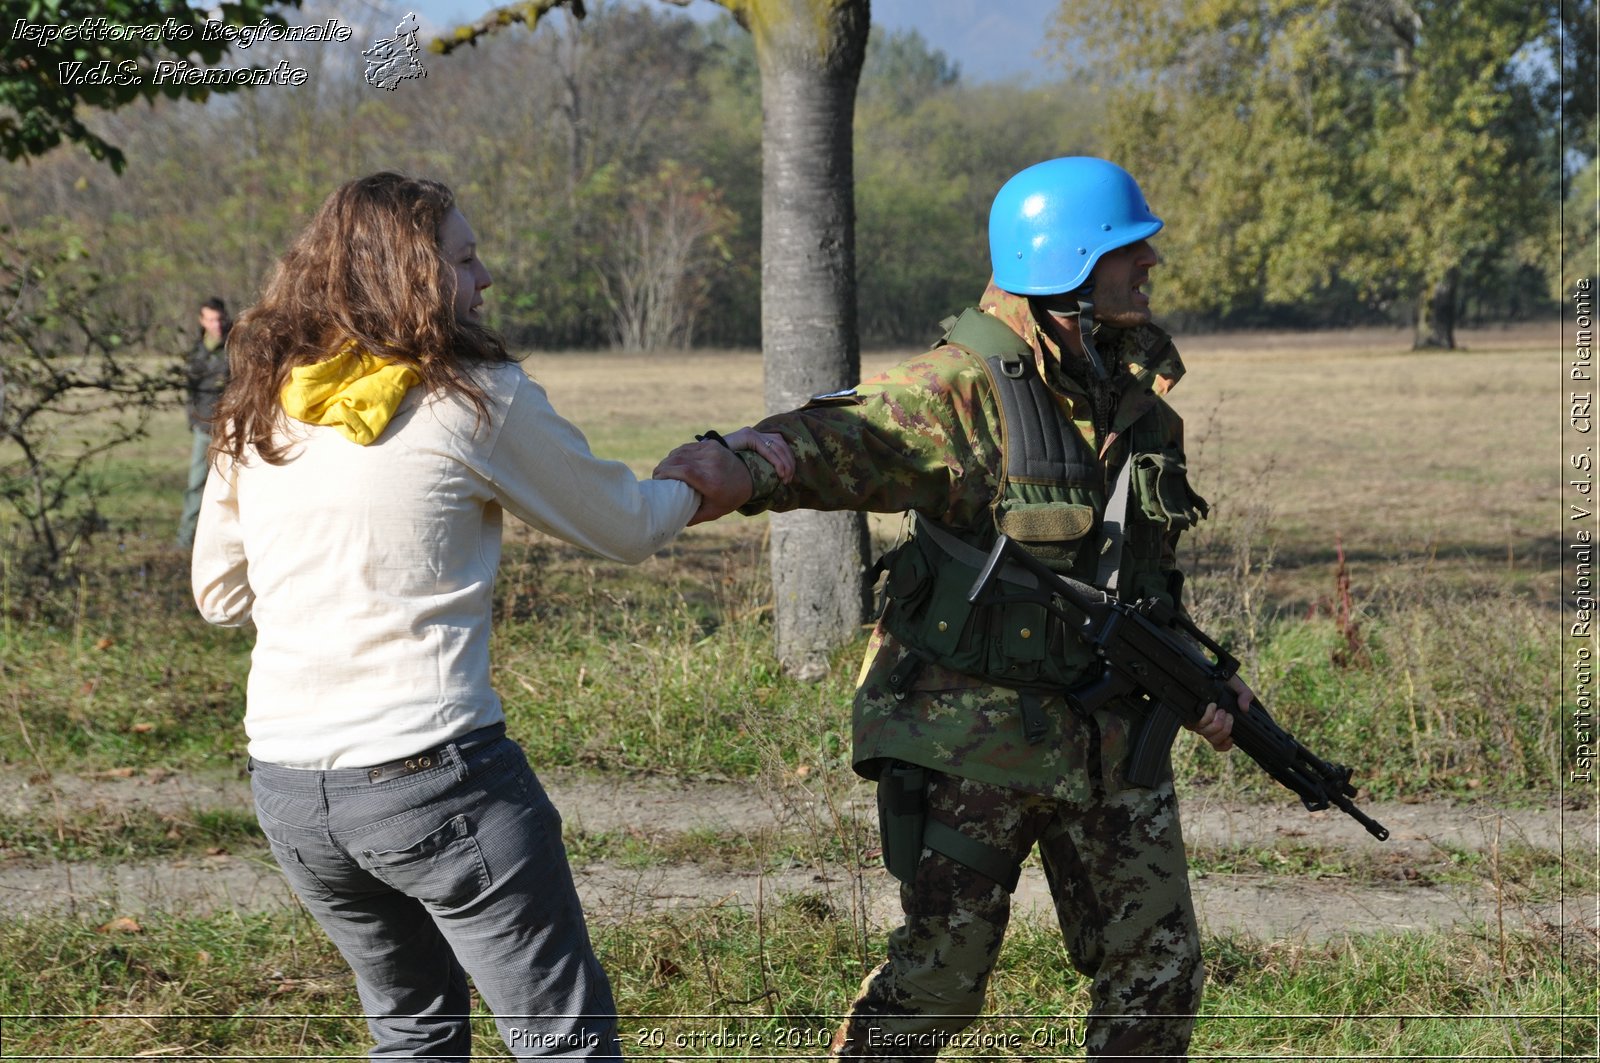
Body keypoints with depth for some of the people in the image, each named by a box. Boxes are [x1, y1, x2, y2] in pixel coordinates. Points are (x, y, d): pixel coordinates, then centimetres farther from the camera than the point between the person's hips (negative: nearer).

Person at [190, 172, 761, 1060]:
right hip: (434, 776, -6)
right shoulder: (475, 398, -7)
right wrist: (702, 481, 26)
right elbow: (623, 528, 6)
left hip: (288, 787, 6)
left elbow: (219, 596, 17)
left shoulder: (255, 416, 7)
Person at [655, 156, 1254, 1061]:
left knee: (1159, 970, 12)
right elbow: (844, 440, -30)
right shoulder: (966, 386, -15)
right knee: (942, 970, -2)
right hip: (974, 733, -7)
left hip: (1107, 731, 7)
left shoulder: (1139, 386, 8)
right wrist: (736, 469, -50)